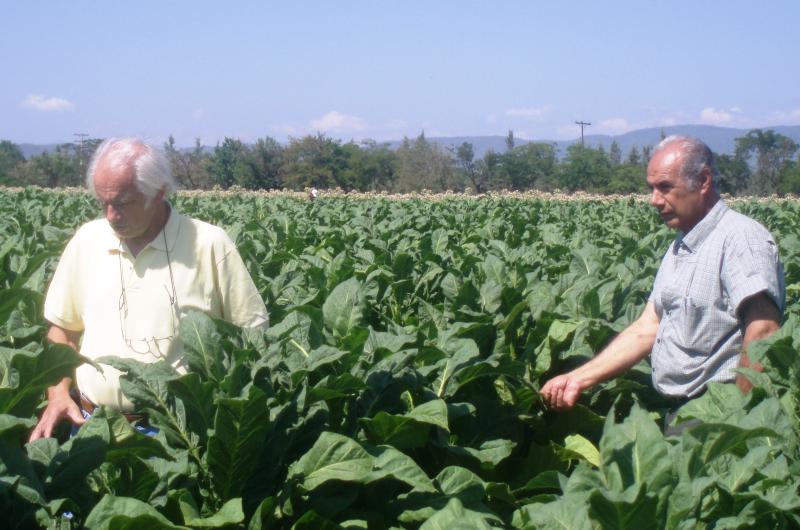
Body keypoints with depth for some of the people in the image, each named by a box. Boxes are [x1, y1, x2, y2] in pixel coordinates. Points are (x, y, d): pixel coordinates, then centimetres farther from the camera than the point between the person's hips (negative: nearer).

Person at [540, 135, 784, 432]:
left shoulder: (740, 238, -14)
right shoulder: (680, 248, 16)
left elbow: (763, 333, -25)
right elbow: (647, 329, 13)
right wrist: (579, 378, 5)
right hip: (678, 413, 8)